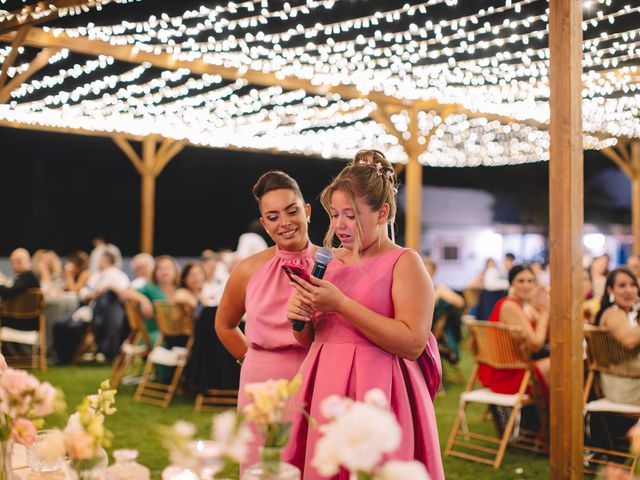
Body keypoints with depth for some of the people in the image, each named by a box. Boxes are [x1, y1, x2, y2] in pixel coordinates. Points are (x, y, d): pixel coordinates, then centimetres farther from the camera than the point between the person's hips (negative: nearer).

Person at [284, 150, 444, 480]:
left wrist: (341, 304, -19)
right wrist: (300, 319, -5)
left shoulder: (404, 262, -6)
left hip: (377, 394, -5)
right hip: (324, 391, 6)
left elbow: (413, 343, -19)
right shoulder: (330, 262, 11)